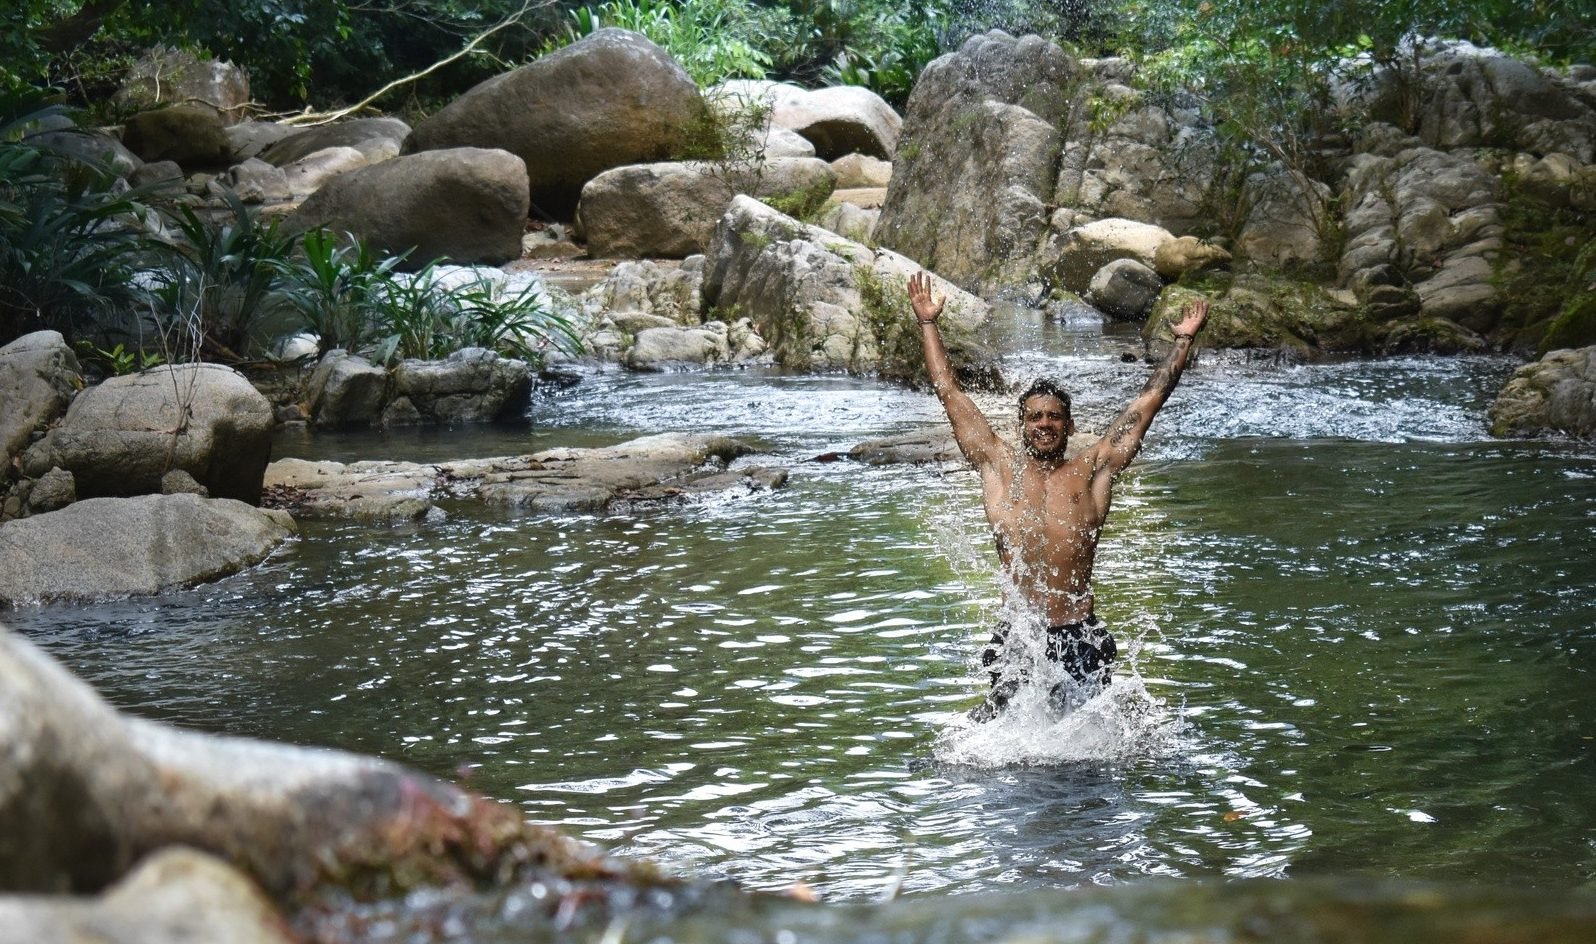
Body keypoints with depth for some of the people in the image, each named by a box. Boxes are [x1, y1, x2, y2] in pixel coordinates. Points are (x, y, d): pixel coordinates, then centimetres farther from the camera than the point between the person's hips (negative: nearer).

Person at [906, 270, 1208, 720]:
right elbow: (949, 392, 17)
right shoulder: (999, 466, 11)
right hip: (1018, 635, 0)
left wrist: (1182, 342, 18)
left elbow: (1148, 401, 16)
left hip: (1079, 635, 0)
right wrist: (928, 325, 21)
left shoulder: (1091, 470, 11)